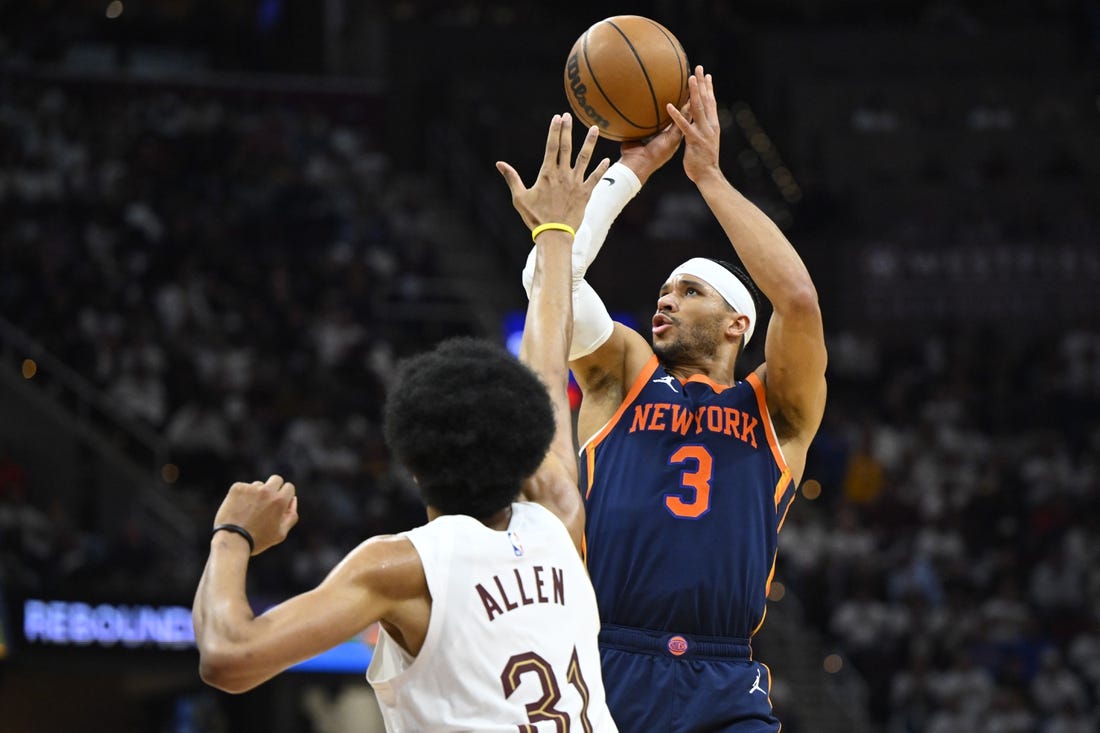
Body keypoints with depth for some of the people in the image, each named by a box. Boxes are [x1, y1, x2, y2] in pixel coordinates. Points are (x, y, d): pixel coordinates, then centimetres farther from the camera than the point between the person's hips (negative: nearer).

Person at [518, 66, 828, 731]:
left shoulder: (776, 411, 14)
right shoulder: (622, 376, 17)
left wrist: (708, 174, 2)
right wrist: (634, 164, 8)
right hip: (605, 674, 0)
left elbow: (798, 298, -3)